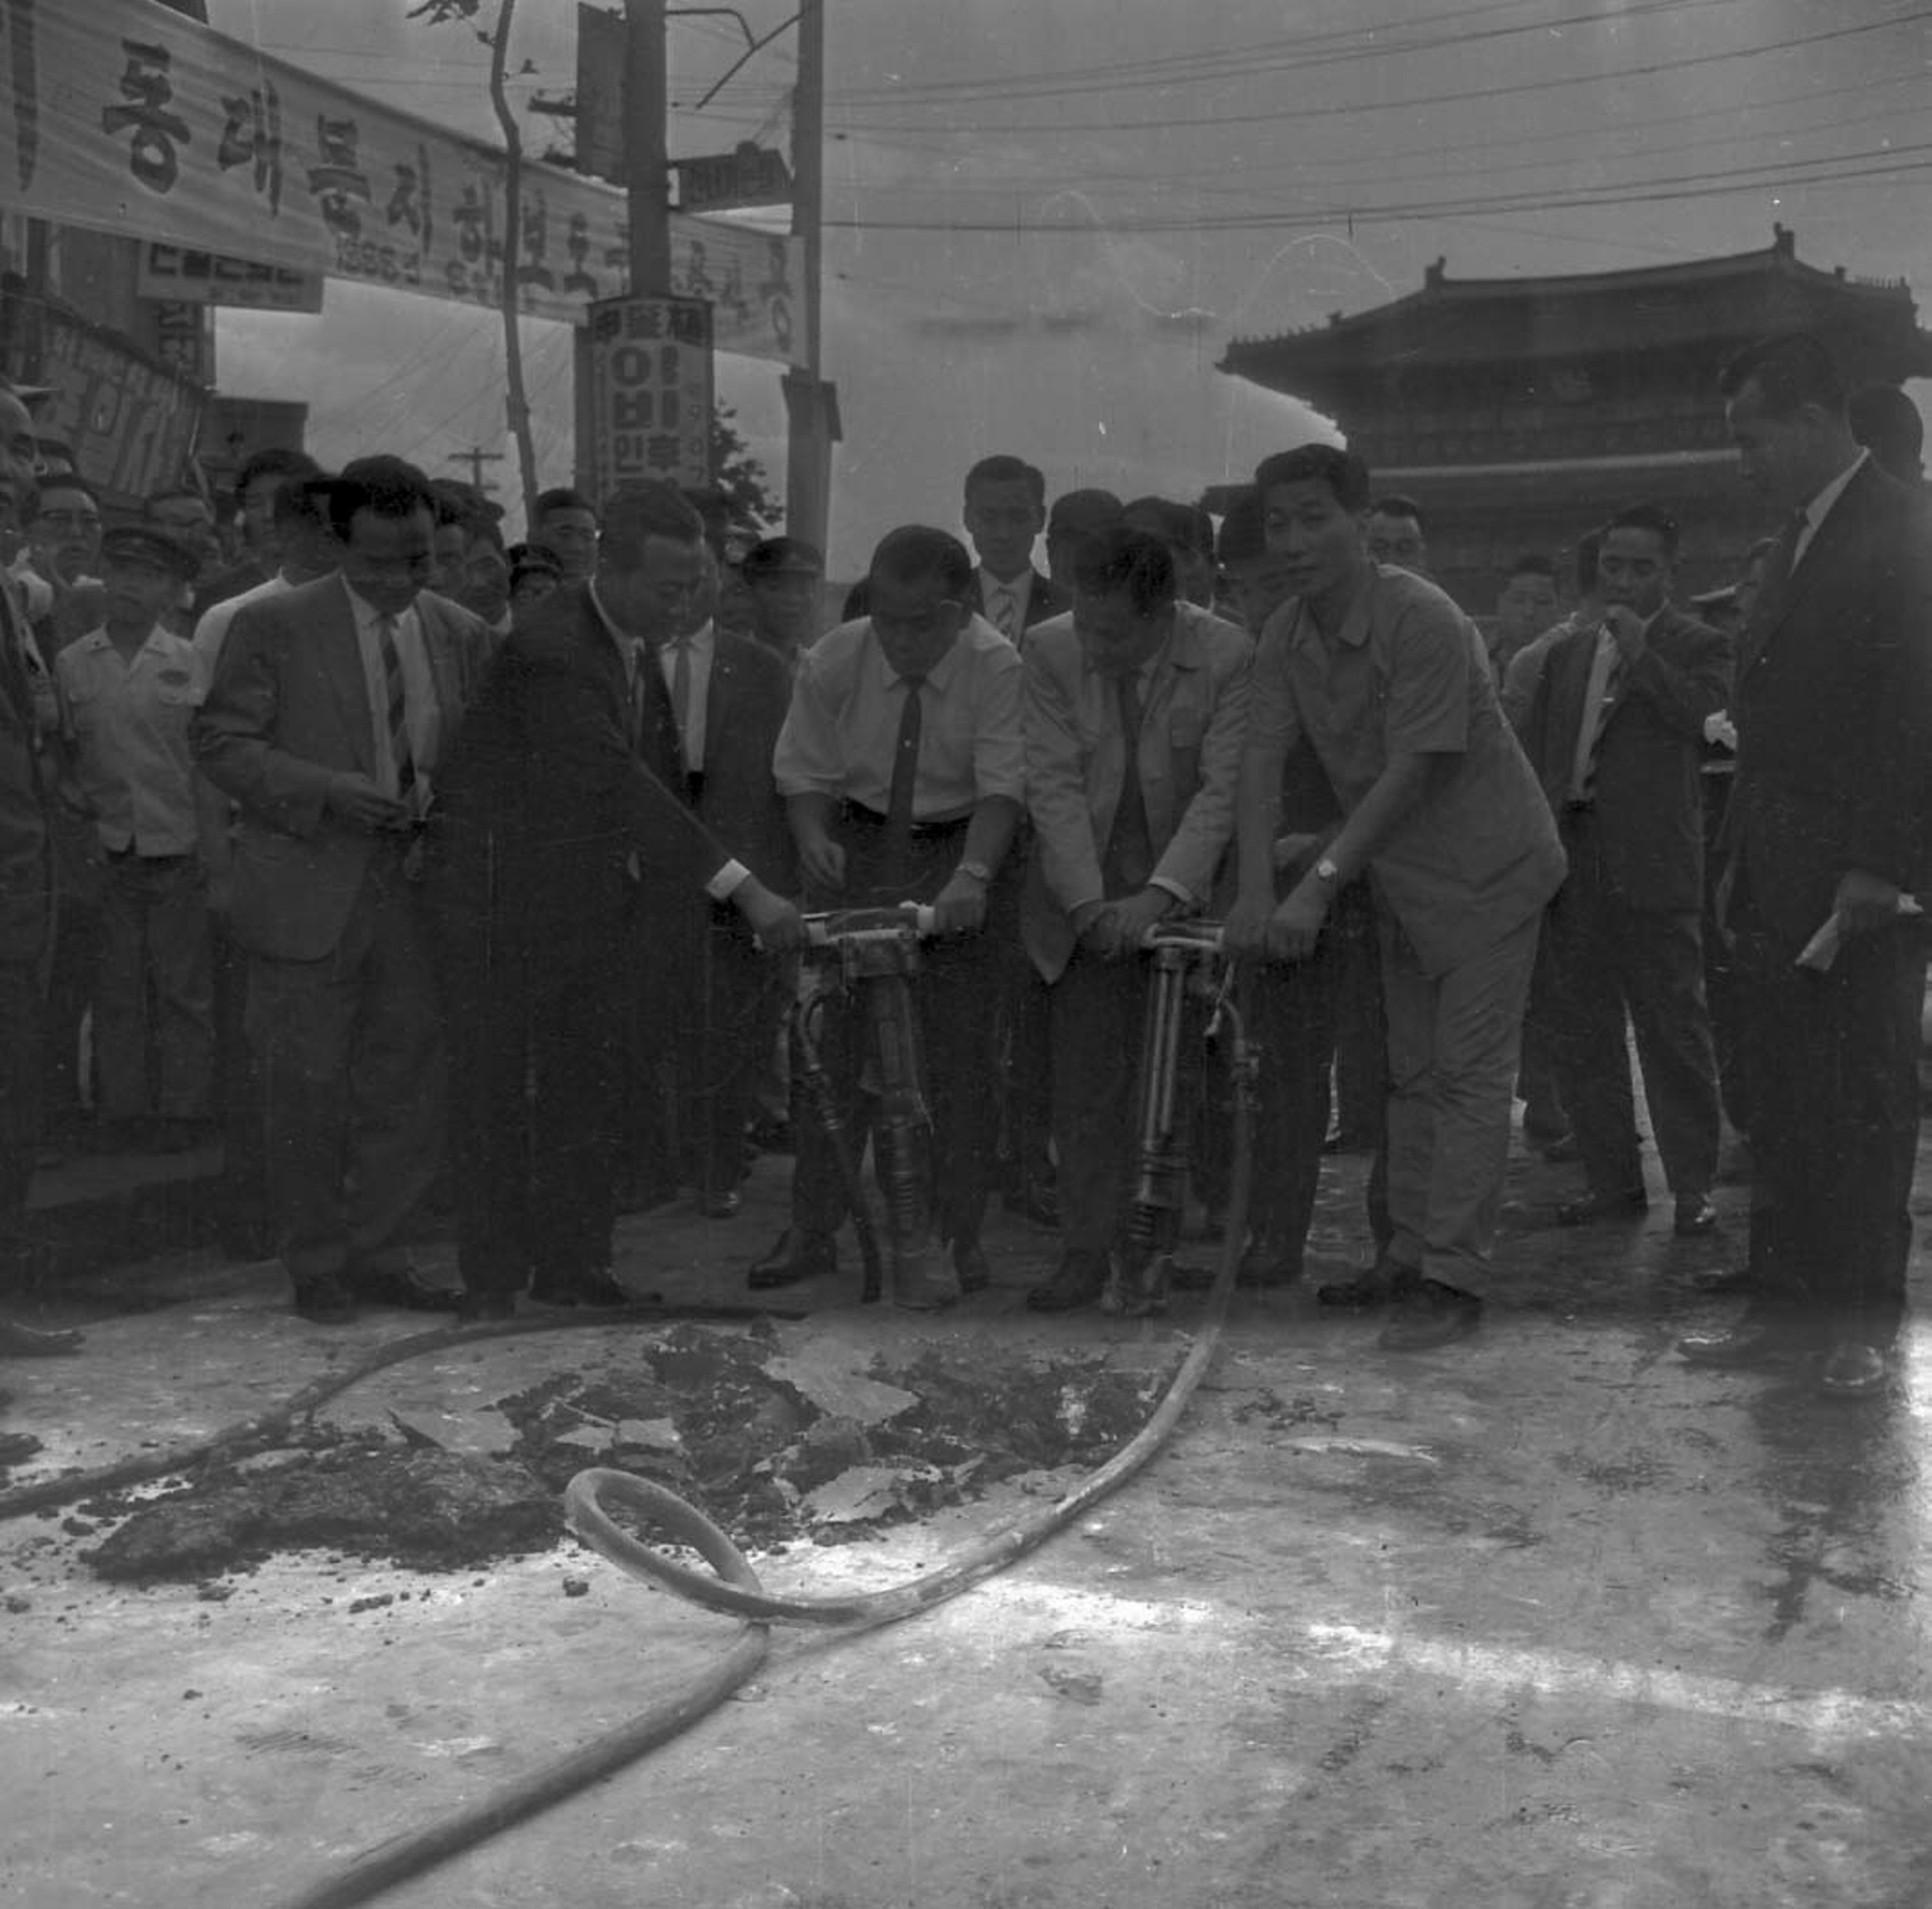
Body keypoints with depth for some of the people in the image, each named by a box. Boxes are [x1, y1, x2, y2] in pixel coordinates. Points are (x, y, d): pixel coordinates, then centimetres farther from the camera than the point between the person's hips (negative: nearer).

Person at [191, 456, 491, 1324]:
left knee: (407, 1084, 8)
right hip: (307, 891, -4)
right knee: (307, 1090, 3)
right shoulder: (273, 625, -4)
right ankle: (317, 1270, 17)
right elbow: (221, 741, -6)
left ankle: (379, 1256, 23)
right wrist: (329, 792, -18)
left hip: (415, 888, 4)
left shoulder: (460, 634, 8)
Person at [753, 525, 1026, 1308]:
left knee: (957, 1053, -3)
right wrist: (813, 838, -22)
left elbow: (1002, 786, -25)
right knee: (830, 1042, 4)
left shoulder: (995, 668, -18)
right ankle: (811, 1230, 14)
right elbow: (805, 773, -1)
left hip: (956, 854, -2)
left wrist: (972, 876, -40)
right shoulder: (832, 662, -10)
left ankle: (954, 1241, 7)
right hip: (856, 852, 3)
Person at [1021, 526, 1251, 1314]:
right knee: (1085, 1079, -1)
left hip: (1183, 886, -1)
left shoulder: (1227, 656, -13)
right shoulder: (1051, 650, -7)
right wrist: (1089, 903, -15)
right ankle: (1087, 1255, 7)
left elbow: (1223, 790, -15)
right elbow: (1053, 783, -8)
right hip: (1082, 889, 2)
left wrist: (1158, 897, -23)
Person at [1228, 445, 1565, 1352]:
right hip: (1402, 876, 8)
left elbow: (1412, 770, -28)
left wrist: (1320, 885, -31)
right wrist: (1255, 892, -22)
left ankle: (1452, 1278, -5)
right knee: (1410, 1071, 13)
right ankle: (1410, 1253, 23)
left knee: (1469, 1073, -7)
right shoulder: (1286, 635, -3)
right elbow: (1262, 758, -9)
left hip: (1485, 868, -7)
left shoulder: (1423, 621, -25)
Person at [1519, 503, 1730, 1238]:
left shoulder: (1698, 646, 3)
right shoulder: (1566, 653, 18)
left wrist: (1641, 654, -15)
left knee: (1673, 1031, -2)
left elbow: (1704, 719, -16)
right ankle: (1613, 1179, 18)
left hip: (1653, 867, -5)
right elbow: (1533, 754, 17)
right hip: (1572, 866, 6)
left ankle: (1693, 1185, 6)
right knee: (1582, 1033, 8)